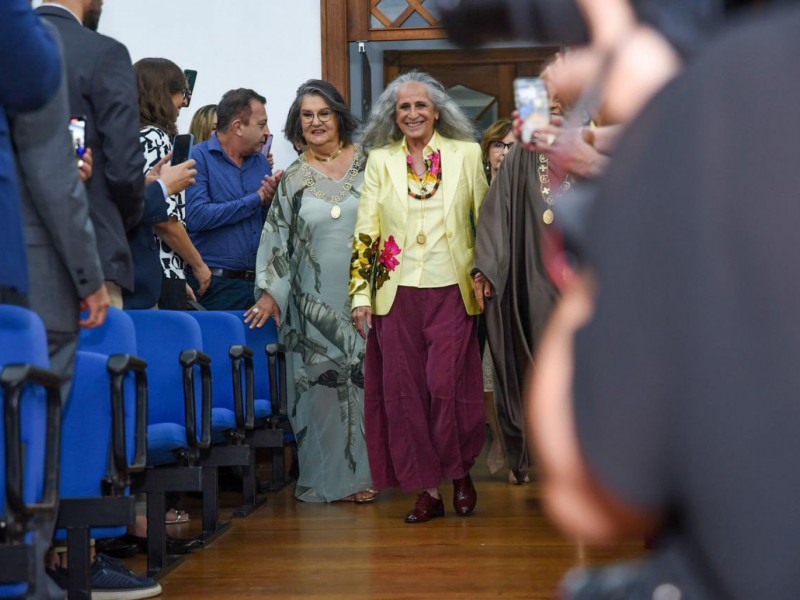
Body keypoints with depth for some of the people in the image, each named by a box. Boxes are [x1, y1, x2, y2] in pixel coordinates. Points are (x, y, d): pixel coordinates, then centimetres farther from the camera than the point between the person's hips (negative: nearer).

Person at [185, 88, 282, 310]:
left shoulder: (261, 161, 14)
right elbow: (197, 216, -19)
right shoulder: (198, 157, -4)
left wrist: (270, 202, -6)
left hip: (258, 283, 6)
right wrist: (256, 199, -9)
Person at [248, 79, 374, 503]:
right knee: (323, 385, -2)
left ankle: (364, 466, 10)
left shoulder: (367, 165, 4)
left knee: (365, 379, 0)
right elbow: (276, 237, 7)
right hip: (316, 304, 0)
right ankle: (336, 477, 7)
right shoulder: (293, 179, 6)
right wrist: (269, 291, 0)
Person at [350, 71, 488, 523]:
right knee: (403, 391, 0)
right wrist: (361, 295, 2)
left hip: (451, 290, -2)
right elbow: (366, 232, 8)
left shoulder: (466, 155, 5)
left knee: (447, 385, -9)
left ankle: (461, 473, 14)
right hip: (397, 293, 2)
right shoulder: (380, 161, 9)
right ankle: (428, 490, 9)